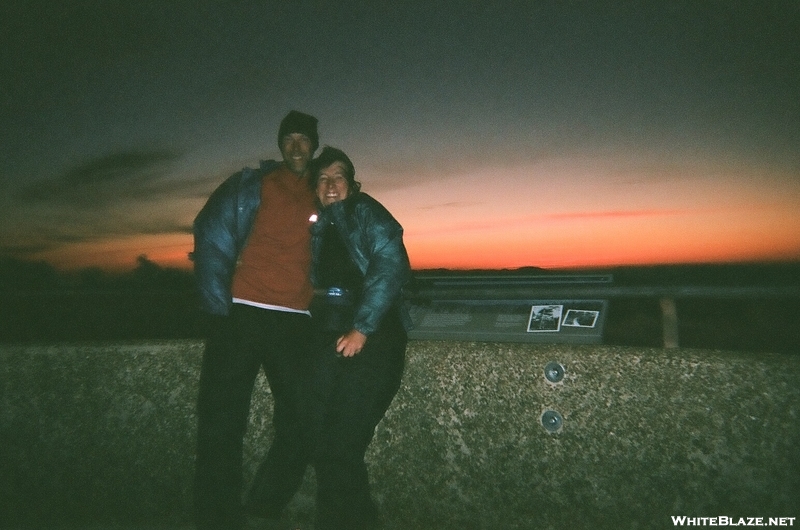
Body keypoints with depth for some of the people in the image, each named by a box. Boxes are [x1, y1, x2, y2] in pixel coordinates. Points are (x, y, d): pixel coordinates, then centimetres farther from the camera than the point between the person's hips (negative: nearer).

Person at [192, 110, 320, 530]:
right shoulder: (252, 184, 6)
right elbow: (212, 237, -1)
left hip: (294, 321, 3)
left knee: (300, 422, 3)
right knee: (222, 421, 2)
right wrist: (218, 305, -11)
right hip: (242, 314, -2)